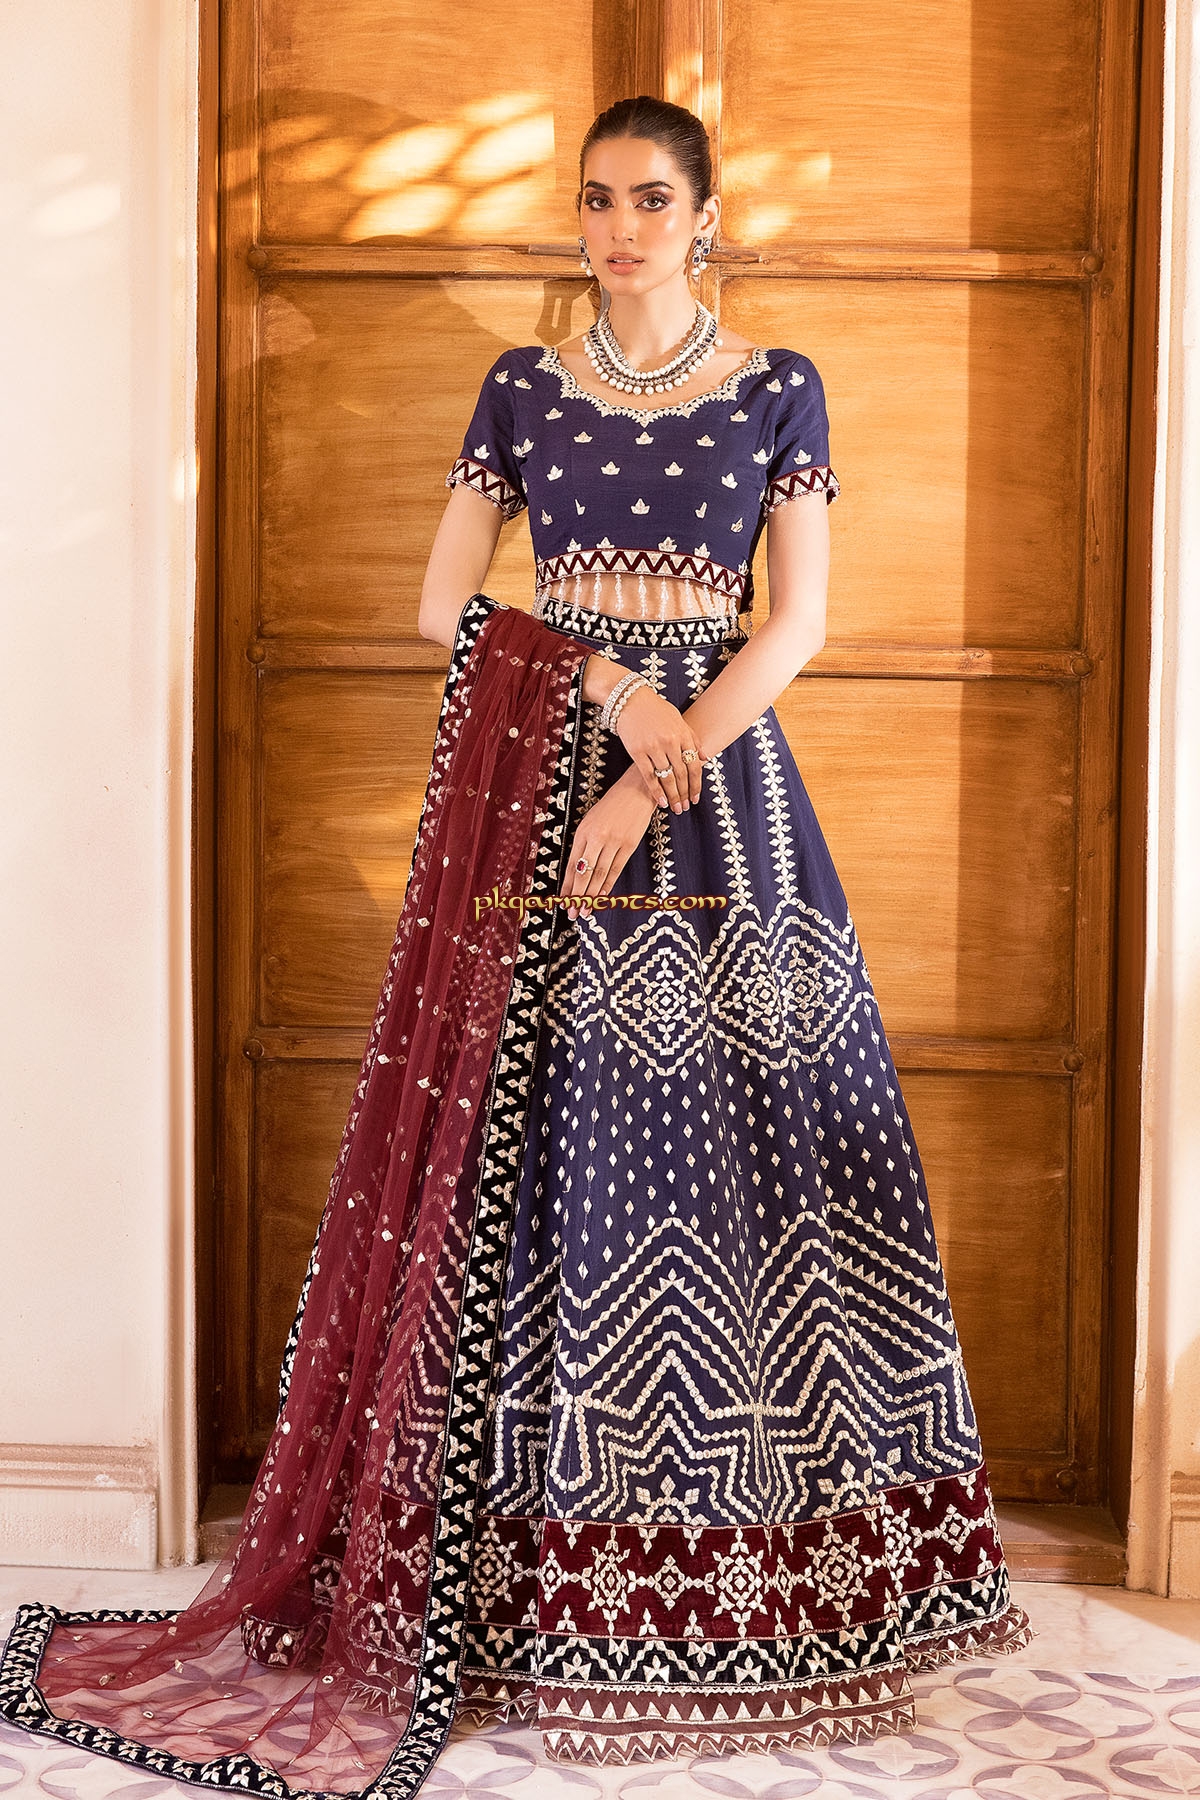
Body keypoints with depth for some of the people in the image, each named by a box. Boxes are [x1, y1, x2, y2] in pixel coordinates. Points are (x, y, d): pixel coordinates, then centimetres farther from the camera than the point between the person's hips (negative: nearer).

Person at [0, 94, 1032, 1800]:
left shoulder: (779, 389, 7)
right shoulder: (524, 385, 11)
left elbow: (798, 620, -2)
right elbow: (447, 602, 4)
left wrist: (659, 780, -13)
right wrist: (607, 679, -12)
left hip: (720, 782, -1)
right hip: (541, 781, 1)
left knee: (735, 1136, -2)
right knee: (550, 1152, -1)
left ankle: (761, 1584, 9)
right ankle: (558, 1584, 8)